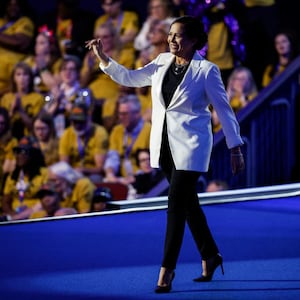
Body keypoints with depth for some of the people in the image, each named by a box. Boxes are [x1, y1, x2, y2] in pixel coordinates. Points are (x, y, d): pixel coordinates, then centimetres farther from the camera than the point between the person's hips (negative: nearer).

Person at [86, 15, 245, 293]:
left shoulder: (206, 70, -9)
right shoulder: (162, 62, 6)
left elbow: (224, 110, -6)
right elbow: (130, 78, 11)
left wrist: (235, 148, -6)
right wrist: (104, 59, -3)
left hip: (190, 145, -6)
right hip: (164, 144, 6)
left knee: (176, 203, -10)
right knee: (188, 202, 14)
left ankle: (166, 270, -6)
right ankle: (210, 256, 29)